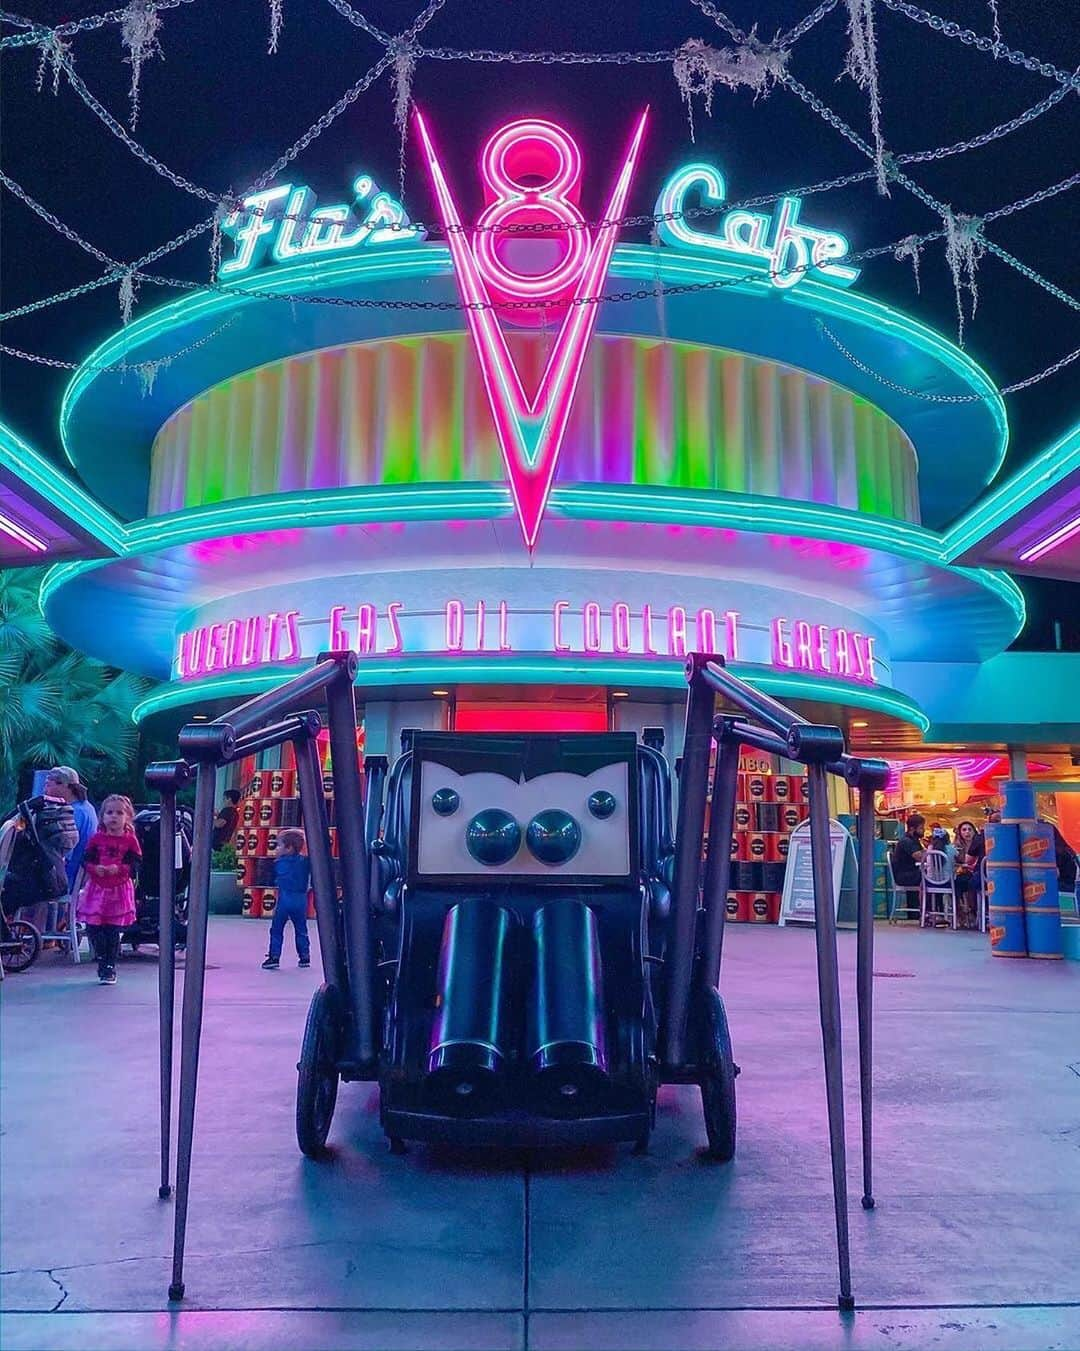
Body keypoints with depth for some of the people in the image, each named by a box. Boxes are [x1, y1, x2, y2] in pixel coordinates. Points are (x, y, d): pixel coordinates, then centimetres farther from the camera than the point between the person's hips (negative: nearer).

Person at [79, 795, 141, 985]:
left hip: (120, 890, -2)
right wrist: (95, 868, -17)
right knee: (94, 928, 1)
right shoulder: (97, 838, 4)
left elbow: (135, 865, -5)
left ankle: (110, 968, 10)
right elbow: (86, 860, 3)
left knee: (113, 931, -1)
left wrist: (119, 868, -20)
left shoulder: (130, 840, -2)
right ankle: (102, 963, 20)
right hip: (97, 889, 2)